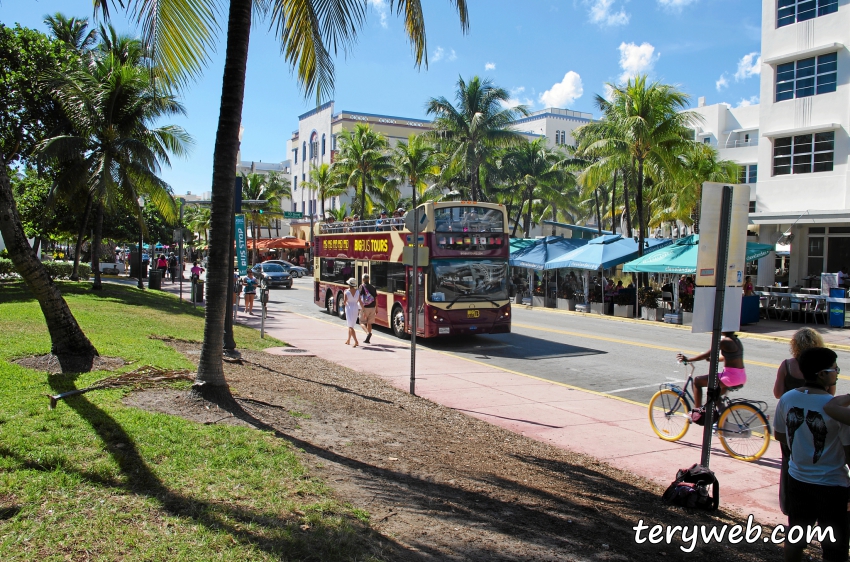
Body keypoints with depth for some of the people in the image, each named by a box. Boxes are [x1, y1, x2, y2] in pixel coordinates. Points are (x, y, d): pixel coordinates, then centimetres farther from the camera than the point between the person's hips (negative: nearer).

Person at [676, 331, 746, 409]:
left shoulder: (724, 341, -15)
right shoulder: (736, 340, 12)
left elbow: (707, 355, -15)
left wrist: (687, 360, -11)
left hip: (731, 376, -9)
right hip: (742, 377, 9)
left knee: (697, 381, -1)